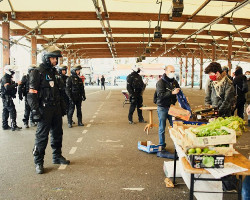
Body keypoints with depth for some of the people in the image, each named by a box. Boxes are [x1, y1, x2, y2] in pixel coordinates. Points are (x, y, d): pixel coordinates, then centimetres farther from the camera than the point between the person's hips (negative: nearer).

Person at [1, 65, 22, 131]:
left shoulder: (8, 78, 17)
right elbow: (7, 87, -29)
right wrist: (16, 84, -30)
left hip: (7, 97, 10)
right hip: (7, 97, -10)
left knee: (6, 111, 12)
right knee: (12, 111, -10)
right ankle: (13, 126, -8)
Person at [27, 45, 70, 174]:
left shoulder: (54, 73, 14)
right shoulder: (37, 73, -9)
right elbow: (32, 94, -14)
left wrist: (62, 107, 17)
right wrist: (35, 111, -19)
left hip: (56, 109, 7)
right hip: (44, 109, -7)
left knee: (57, 134, 15)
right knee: (42, 136, -2)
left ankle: (57, 156, 31)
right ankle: (38, 162, 8)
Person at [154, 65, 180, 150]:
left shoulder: (174, 81, 10)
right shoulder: (160, 82, -9)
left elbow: (178, 92, 23)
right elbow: (160, 95, -21)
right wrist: (172, 92, -29)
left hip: (171, 107, 5)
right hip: (162, 108, -4)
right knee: (162, 128, 4)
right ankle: (162, 145, 16)